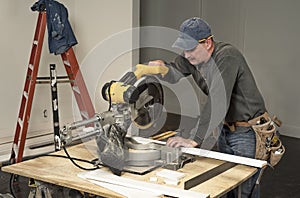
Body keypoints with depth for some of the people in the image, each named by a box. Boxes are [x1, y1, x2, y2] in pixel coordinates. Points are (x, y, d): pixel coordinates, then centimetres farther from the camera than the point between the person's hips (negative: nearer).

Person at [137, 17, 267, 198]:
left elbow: (217, 103, -36)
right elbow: (174, 74, 10)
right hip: (225, 128, 8)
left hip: (248, 133, -8)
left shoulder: (227, 57, -29)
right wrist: (162, 67, -15)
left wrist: (195, 140, -38)